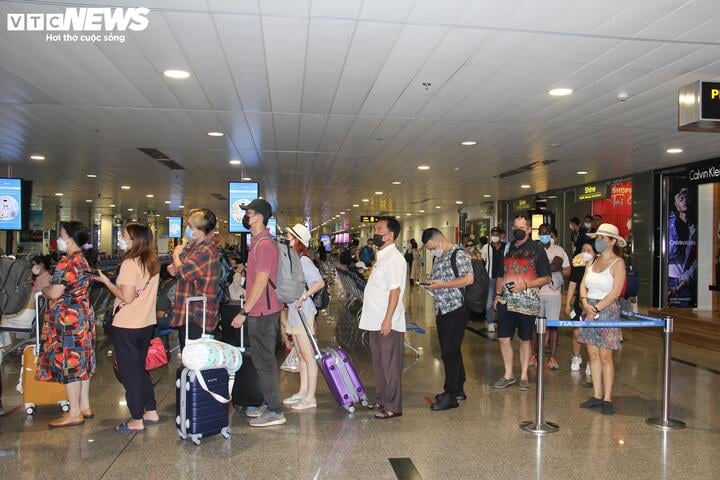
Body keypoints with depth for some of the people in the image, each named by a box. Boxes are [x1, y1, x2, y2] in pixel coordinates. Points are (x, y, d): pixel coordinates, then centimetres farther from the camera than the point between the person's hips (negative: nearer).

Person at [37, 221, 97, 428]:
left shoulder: (67, 262, -17)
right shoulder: (84, 260, 11)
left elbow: (54, 294, -18)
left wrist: (43, 288, 1)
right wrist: (50, 285, 14)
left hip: (68, 318, -9)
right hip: (83, 316, 9)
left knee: (69, 364, -2)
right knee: (81, 362, 14)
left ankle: (74, 413, 5)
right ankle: (85, 407, 22)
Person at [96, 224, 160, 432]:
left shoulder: (130, 263, -17)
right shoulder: (152, 262, 7)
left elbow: (126, 297, -21)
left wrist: (106, 281, -10)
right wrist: (114, 281, 13)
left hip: (127, 325, -8)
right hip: (147, 323, 8)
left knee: (129, 372, 3)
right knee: (140, 368, 20)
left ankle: (136, 420, 10)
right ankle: (151, 412, 25)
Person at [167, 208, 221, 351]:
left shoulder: (207, 251, -22)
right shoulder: (193, 246, 11)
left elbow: (183, 273, -27)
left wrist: (176, 255, -7)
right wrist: (173, 268, -1)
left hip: (197, 317, -10)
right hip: (186, 313, 10)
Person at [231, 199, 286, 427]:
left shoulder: (264, 244, -18)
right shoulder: (259, 241, 14)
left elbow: (261, 281, -22)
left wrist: (244, 312, -20)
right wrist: (247, 310, 20)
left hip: (262, 312, -10)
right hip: (260, 311, 10)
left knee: (264, 361, -2)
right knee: (262, 359, 17)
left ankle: (275, 412, 7)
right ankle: (268, 404, 29)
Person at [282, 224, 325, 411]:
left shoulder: (303, 260, -14)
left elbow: (320, 282, -22)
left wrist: (304, 296, -29)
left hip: (303, 311, -9)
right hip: (292, 311, 9)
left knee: (308, 356, -2)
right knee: (301, 355, 15)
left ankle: (310, 398, 3)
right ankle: (302, 392, 25)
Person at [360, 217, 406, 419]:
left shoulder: (394, 258, -15)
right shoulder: (382, 256, 14)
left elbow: (395, 290, -20)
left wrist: (387, 319, -23)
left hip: (387, 323, -9)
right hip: (376, 322, 9)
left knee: (390, 365, 0)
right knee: (379, 363, 18)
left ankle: (392, 406, 9)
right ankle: (381, 399, 30)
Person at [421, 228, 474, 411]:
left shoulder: (459, 254, -11)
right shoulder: (438, 258, 16)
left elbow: (469, 279, -19)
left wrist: (442, 284, -19)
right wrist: (431, 286, 2)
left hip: (456, 311, -9)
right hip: (442, 311, 9)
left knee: (449, 353, -7)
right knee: (452, 351, 15)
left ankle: (451, 395, 2)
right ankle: (458, 389, 25)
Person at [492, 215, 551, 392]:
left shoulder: (537, 250, -3)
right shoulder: (507, 248, 10)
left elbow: (546, 278, -4)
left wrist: (525, 285, -16)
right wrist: (498, 294, 10)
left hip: (527, 303, -4)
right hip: (506, 302, 4)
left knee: (525, 340, 8)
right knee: (503, 338, 3)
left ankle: (524, 376, 21)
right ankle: (508, 375, 18)